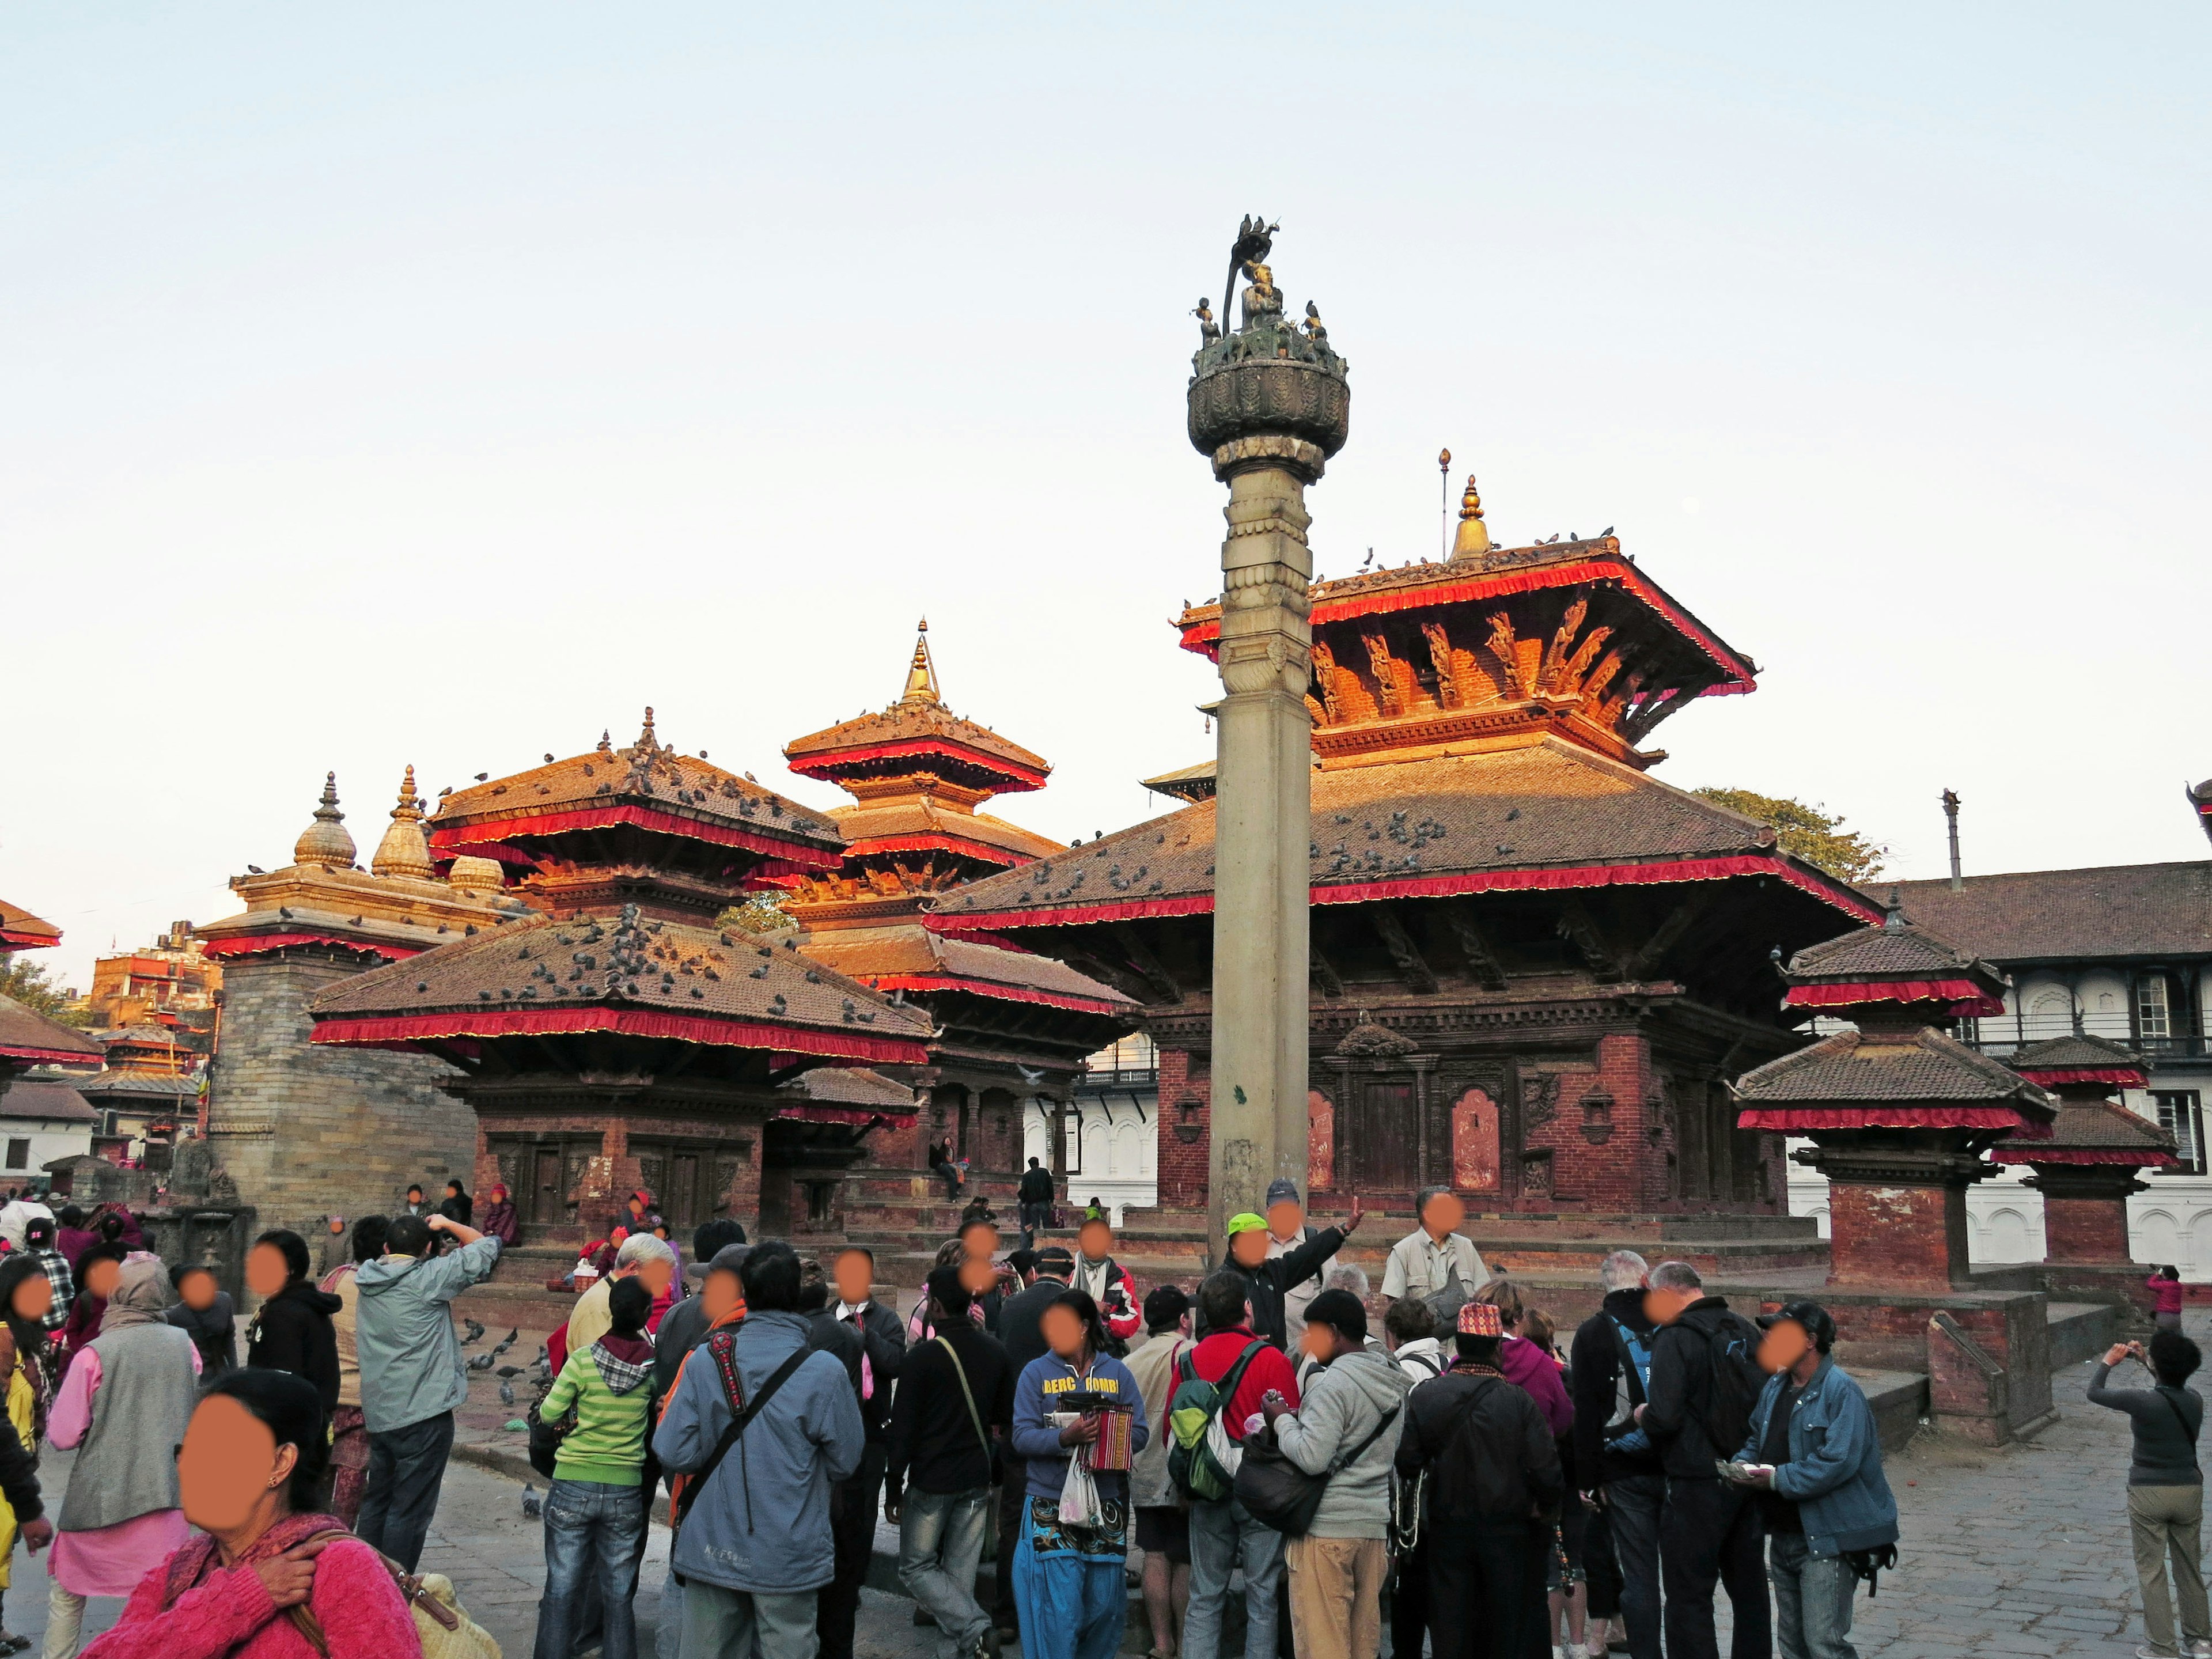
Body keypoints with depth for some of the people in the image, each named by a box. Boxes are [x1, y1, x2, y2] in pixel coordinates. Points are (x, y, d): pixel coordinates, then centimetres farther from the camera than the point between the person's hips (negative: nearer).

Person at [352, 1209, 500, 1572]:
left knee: (376, 1502, 19)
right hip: (423, 1414, -7)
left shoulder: (369, 1284, 5)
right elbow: (487, 1247, -9)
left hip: (378, 1414, 7)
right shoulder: (427, 1278, -15)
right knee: (409, 1512, 0)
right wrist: (446, 1224, 3)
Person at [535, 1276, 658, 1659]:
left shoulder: (583, 1361, -13)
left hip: (573, 1487, -1)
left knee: (562, 1588, 10)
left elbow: (549, 1415, -8)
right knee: (619, 1594, 12)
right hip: (627, 1490, 1)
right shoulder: (654, 1365, -9)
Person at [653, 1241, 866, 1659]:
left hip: (711, 1549, 2)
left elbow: (673, 1453, -9)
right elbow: (845, 1462, -6)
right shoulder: (824, 1371, -14)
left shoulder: (704, 1360, -9)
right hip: (788, 1558, -2)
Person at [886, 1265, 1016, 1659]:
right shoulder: (995, 1351, 4)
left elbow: (902, 1430, -11)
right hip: (977, 1483, 5)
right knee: (961, 1574, 12)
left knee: (917, 1569, 7)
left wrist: (893, 1489, -4)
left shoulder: (923, 1357, -13)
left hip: (931, 1484, -5)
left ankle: (974, 1627, -11)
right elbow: (1006, 1419, 14)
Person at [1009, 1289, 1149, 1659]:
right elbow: (1022, 1436, -7)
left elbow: (1139, 1433, 0)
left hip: (1106, 1509, 2)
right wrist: (1064, 1438, -24)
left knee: (1104, 1602, 8)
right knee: (1057, 1607, -4)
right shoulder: (1036, 1373, 2)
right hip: (1051, 1511, -2)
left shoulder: (1117, 1373, 6)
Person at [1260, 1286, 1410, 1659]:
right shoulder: (1394, 1382, 11)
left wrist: (1283, 1420, -5)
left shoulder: (1334, 1382, -16)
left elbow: (1311, 1458, -23)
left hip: (1326, 1529, -8)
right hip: (1375, 1526, 8)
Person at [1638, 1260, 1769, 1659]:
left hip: (1698, 1484, -8)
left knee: (1689, 1596, 1)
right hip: (1749, 1477, 8)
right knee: (1748, 1585, 20)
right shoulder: (1745, 1330, 6)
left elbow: (1664, 1417, -24)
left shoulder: (1675, 1338, -17)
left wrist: (1642, 1414, -4)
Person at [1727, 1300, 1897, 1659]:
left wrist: (1778, 1478, -21)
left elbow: (1838, 1463, -26)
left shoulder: (1841, 1391, -17)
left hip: (1826, 1539, -9)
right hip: (1783, 1535, 9)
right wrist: (1743, 1463, 0)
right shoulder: (1776, 1385, 10)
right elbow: (1756, 1436, 21)